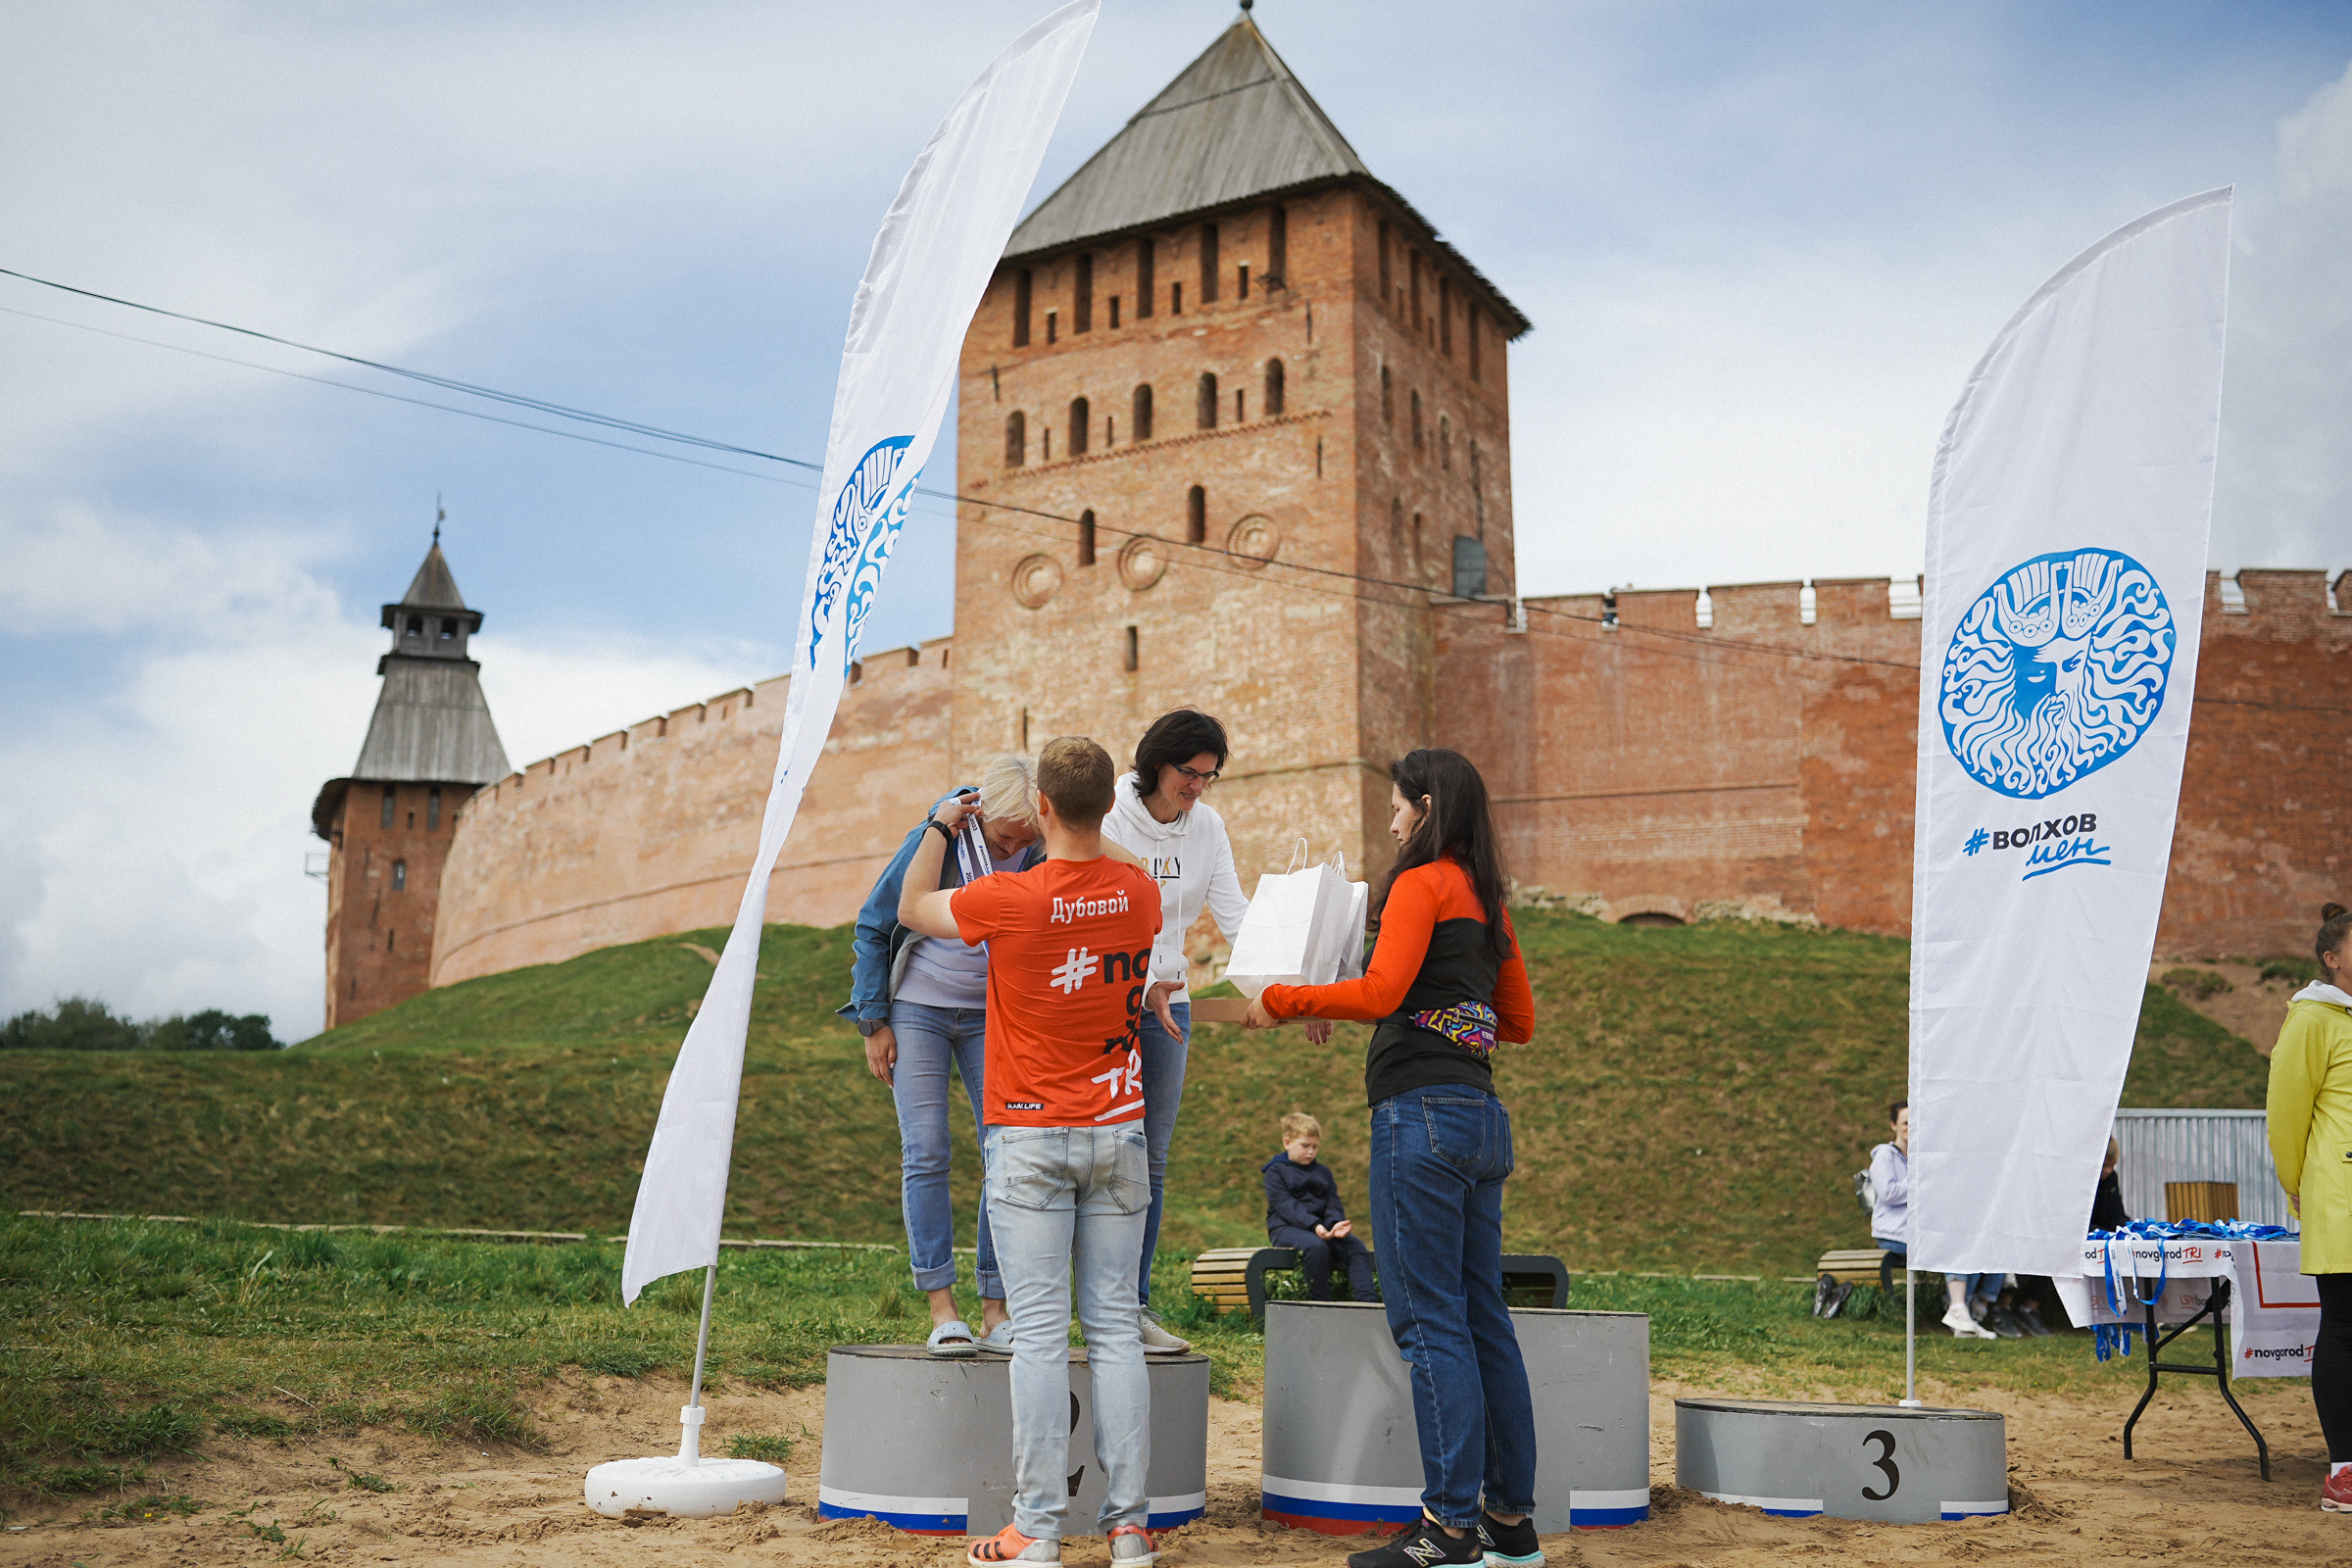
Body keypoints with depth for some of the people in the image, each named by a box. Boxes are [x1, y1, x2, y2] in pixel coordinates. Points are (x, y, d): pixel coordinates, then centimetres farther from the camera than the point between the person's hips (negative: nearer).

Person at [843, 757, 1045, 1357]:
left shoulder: (1038, 858, -10)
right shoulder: (935, 841, -16)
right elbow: (872, 928, -6)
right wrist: (874, 1022, -7)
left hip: (993, 1016, 2)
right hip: (918, 1009, -2)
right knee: (925, 1153, -9)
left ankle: (996, 1312, 2)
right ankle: (942, 1310, -5)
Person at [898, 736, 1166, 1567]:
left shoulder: (1008, 898, -13)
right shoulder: (1140, 892, -1)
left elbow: (911, 907, 6)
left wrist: (942, 825, 21)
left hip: (1030, 1136, -3)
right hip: (1118, 1132, 4)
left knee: (1039, 1331, -1)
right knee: (1114, 1323, 6)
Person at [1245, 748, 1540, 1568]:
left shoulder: (1422, 883, -5)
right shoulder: (1487, 900, 20)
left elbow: (1380, 992, -18)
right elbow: (1520, 1021, 24)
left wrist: (1278, 1000, -8)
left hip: (1423, 1109, -9)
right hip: (1480, 1116, 9)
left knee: (1429, 1320, -7)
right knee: (1482, 1319, 11)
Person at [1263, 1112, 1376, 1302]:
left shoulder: (1323, 1172, 21)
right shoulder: (1276, 1171, 2)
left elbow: (1333, 1204, 11)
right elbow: (1285, 1205, -12)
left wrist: (1336, 1224, -14)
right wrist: (1314, 1226, -26)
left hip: (1321, 1227, 6)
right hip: (1286, 1228, -6)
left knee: (1357, 1248, -19)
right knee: (1316, 1246, -37)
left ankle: (1366, 1301, -28)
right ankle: (1320, 1302, -28)